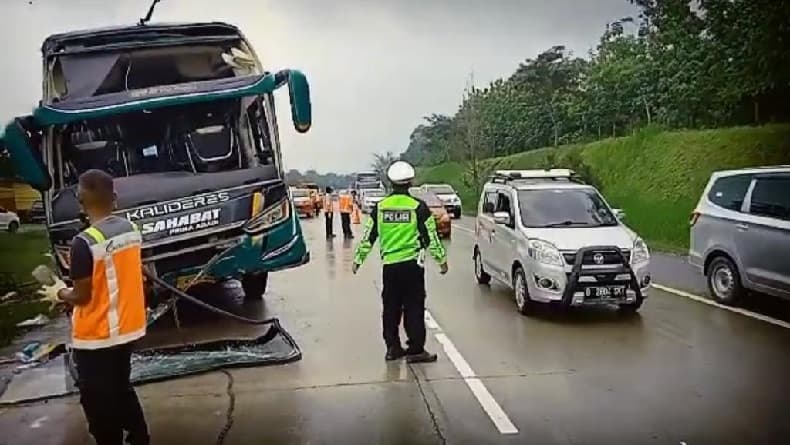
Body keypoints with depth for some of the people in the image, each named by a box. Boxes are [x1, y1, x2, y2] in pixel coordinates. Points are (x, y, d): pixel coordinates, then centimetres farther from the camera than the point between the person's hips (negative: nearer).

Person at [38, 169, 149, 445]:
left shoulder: (84, 242, -22)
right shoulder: (131, 229, -1)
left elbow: (82, 296, -17)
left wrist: (58, 293, 4)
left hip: (97, 336, -7)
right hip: (127, 327, 7)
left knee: (99, 402, 9)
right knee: (121, 388, 25)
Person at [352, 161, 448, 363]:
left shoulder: (380, 207, 3)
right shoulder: (418, 207, -6)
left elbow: (368, 237, 7)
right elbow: (431, 237, -3)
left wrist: (358, 260, 17)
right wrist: (442, 259, 8)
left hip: (389, 265, 3)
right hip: (412, 265, -3)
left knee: (390, 308, 12)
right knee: (414, 308, 3)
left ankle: (392, 347, 19)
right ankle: (416, 350, 6)